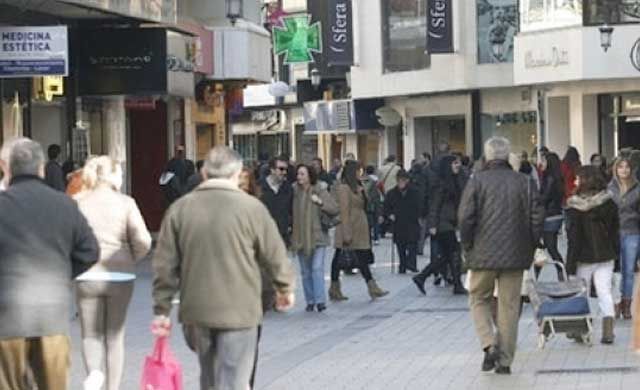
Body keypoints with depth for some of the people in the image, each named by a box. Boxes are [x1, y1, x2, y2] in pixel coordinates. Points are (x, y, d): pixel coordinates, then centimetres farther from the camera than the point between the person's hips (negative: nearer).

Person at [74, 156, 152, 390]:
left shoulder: (79, 204, -1)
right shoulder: (125, 203, -4)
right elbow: (143, 240, -11)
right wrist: (132, 258, 8)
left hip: (87, 277, 0)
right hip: (121, 276, 0)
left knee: (91, 335, 11)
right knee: (114, 337, 13)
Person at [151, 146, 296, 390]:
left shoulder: (179, 209, 2)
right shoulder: (251, 207, -7)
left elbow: (165, 266, 3)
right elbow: (275, 255, 1)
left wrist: (162, 310, 11)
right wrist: (285, 289, 19)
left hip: (197, 312, 4)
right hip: (238, 310, -4)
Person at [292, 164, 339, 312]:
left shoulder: (320, 192, -4)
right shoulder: (294, 192, 2)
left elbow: (335, 209, -6)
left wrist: (320, 203, -20)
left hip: (317, 236, -3)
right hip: (300, 237, 3)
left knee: (317, 268, -13)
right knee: (305, 271, 9)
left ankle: (320, 300, -15)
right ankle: (310, 301, 17)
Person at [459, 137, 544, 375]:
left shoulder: (477, 181, -5)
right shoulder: (524, 182, 3)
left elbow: (465, 217, -10)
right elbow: (537, 217, 3)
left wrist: (467, 246, 3)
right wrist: (529, 246, 13)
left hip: (483, 254, -2)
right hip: (516, 256, 2)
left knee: (479, 300, 14)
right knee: (509, 306, 7)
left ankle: (490, 344, -6)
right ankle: (505, 360, 8)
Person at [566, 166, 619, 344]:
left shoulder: (575, 207, -14)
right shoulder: (609, 203, 1)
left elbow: (573, 237, -14)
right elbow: (615, 231, 6)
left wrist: (570, 265, -10)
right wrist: (615, 254, 15)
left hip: (584, 257, -3)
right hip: (606, 256, 3)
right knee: (605, 291, 5)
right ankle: (608, 331, -4)